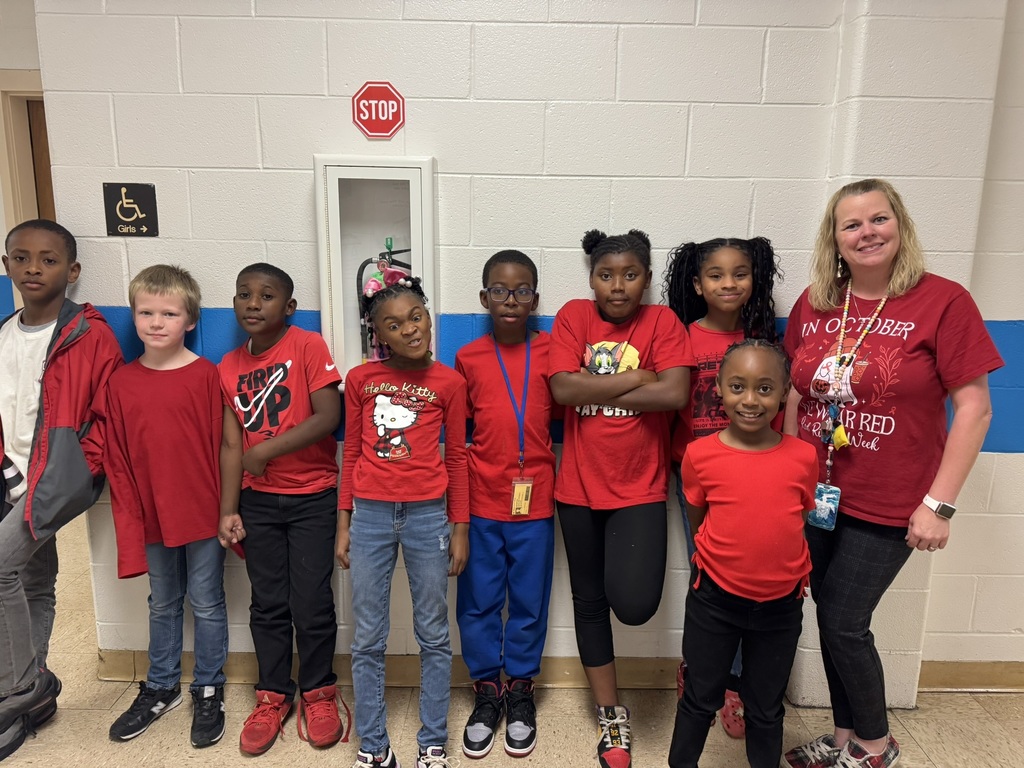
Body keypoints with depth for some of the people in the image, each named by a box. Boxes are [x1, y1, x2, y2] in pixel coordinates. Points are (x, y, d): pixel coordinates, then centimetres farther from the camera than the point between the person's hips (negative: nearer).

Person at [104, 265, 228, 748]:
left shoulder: (206, 376, -10)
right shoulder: (121, 383, 0)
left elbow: (221, 446, -8)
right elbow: (116, 461, 2)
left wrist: (228, 509, -8)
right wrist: (129, 518, -1)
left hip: (203, 514, -3)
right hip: (152, 515, 3)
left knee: (206, 603, 11)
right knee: (162, 604, 20)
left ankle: (208, 690, 29)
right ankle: (161, 687, 39)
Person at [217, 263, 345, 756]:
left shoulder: (308, 346, -8)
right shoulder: (229, 367, 5)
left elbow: (329, 416, -19)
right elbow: (232, 444, 3)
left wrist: (266, 450, -17)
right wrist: (228, 511, -2)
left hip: (313, 497, -4)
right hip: (257, 501, 4)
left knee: (312, 605, 2)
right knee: (268, 605, 12)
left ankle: (318, 692, 24)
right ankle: (273, 695, 30)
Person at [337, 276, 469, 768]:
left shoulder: (448, 382, -1)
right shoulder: (360, 379, 1)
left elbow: (456, 458, 4)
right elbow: (351, 453, 7)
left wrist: (460, 529, 4)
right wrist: (343, 524, 6)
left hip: (428, 516, -1)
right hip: (370, 516, 1)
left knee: (433, 636, 11)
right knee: (368, 640, 10)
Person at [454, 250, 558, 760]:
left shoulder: (552, 351, -1)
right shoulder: (468, 358, 2)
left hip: (535, 500, 0)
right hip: (481, 501, 1)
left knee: (529, 602, 11)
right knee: (478, 602, 10)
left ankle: (520, 689, 31)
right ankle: (486, 690, 29)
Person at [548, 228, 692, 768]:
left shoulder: (662, 322, -3)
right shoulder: (573, 317, -1)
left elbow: (675, 393, -18)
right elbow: (563, 388, -14)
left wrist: (594, 392, -14)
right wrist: (635, 378, -13)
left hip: (640, 488, -2)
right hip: (579, 486, 2)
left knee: (633, 605, -15)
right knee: (589, 601, 13)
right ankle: (612, 715, 32)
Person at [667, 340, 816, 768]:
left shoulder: (803, 457, -10)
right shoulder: (700, 454, -14)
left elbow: (799, 521, 4)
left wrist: (774, 562, 2)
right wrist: (728, 557, 2)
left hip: (781, 604, 1)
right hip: (714, 599, -1)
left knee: (766, 707, 20)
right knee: (701, 698, 18)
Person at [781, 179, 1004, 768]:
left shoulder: (943, 301, -10)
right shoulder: (813, 304, 2)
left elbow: (974, 409, -11)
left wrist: (938, 504, -13)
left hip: (887, 506, -4)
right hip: (815, 495, 4)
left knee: (844, 622, 3)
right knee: (832, 620, 14)